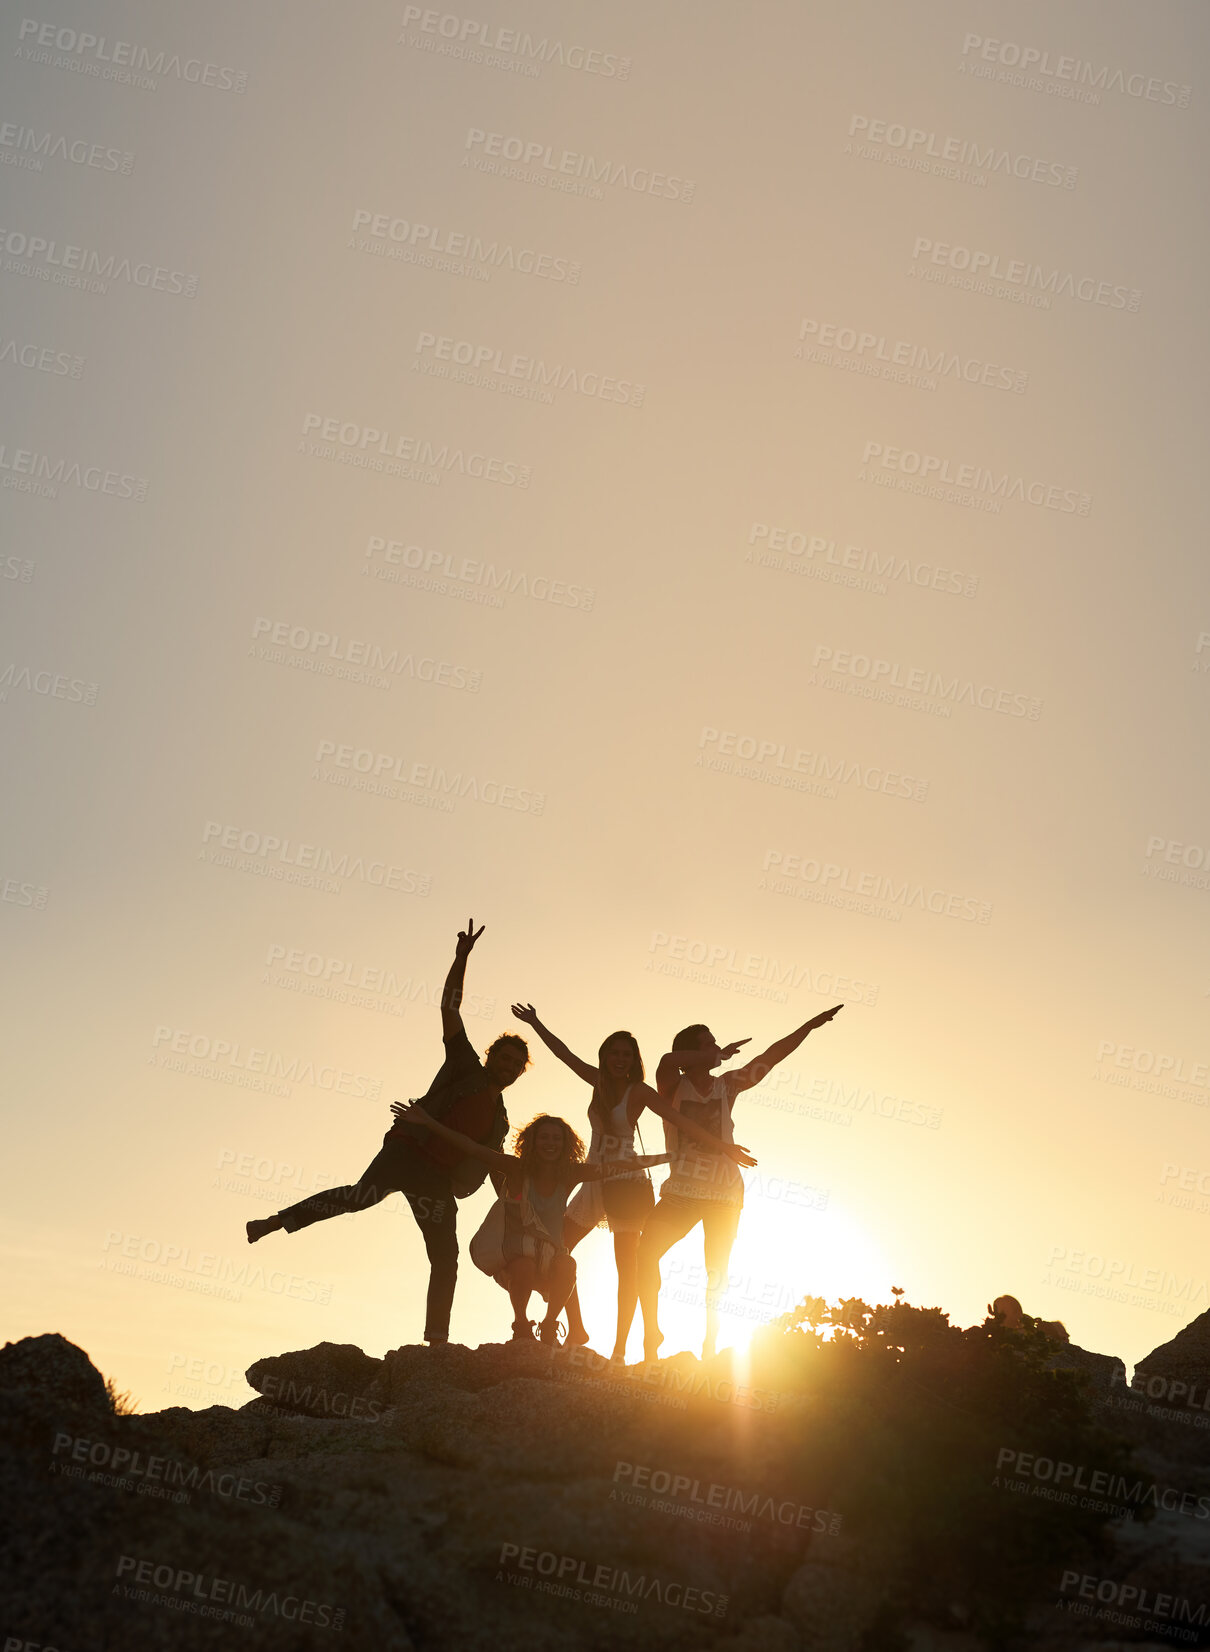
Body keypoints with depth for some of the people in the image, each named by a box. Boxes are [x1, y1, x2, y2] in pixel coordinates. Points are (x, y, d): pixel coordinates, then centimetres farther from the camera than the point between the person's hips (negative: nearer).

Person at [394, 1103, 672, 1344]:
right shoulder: (518, 1168, -11)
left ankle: (549, 1328, -6)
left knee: (567, 1265, -30)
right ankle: (521, 1328, -9)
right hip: (512, 1256, -2)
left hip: (549, 1257, 2)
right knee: (524, 1263, -35)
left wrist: (667, 1157, -7)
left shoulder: (570, 1174, -4)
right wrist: (427, 1122, -25)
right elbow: (471, 1147, -17)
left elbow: (619, 1167, -5)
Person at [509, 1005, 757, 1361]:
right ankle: (576, 1329, 9)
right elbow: (564, 1053, 18)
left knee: (627, 1265, -4)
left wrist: (723, 1147, -20)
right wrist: (535, 1023, 25)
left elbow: (681, 1119, -14)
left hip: (625, 1180, -6)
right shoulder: (599, 1081, 8)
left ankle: (619, 1348, -3)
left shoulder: (639, 1091, -7)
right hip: (594, 1181, 7)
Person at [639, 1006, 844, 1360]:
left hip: (724, 1192, 2)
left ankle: (710, 1345, 19)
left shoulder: (726, 1085, 4)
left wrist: (810, 1025, 3)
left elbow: (769, 1057, 5)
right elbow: (668, 1061, -28)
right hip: (681, 1189, -2)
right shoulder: (673, 1087, -5)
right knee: (646, 1251, -14)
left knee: (717, 1270, 6)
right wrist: (720, 1056, -24)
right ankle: (652, 1330, 0)